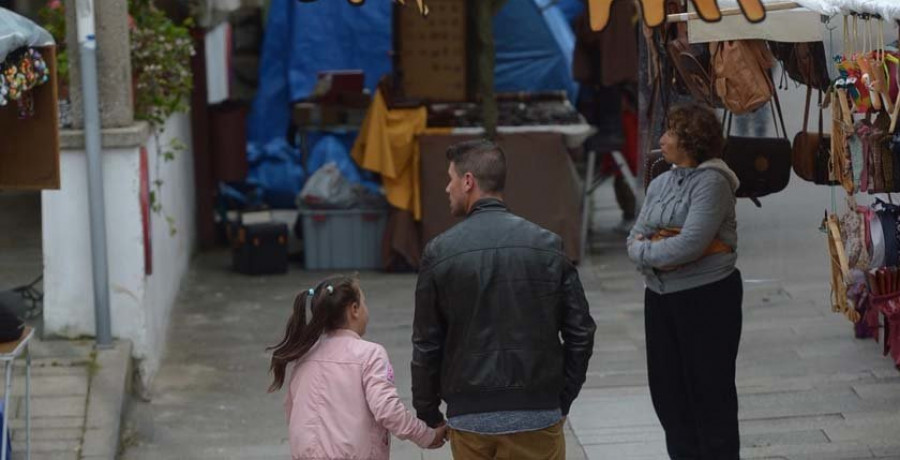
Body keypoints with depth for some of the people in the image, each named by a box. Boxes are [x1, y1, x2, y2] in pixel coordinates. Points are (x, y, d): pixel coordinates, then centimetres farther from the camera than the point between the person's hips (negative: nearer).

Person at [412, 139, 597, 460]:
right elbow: (580, 331, -1)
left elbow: (427, 345, -1)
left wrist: (428, 415, 10)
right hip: (537, 413, 0)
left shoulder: (440, 252, -5)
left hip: (469, 418, 0)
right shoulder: (547, 245, -2)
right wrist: (563, 401, 9)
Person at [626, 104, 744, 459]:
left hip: (707, 295, -7)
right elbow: (635, 239, 8)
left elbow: (690, 244, -23)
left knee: (710, 386, 3)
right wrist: (647, 250, -14)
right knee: (666, 386, 13)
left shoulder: (711, 181, -14)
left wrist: (647, 252, -10)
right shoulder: (660, 183, 10)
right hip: (660, 294, 8)